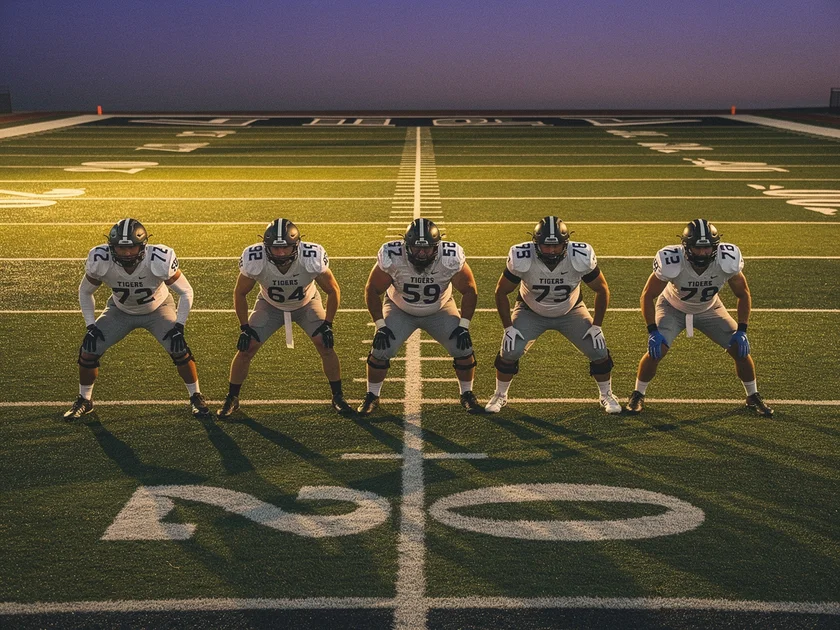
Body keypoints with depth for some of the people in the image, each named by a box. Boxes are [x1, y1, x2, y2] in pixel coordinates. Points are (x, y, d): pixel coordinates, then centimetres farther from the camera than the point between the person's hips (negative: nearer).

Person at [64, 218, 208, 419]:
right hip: (120, 311, 2)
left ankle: (196, 397, 7)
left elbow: (185, 292, -20)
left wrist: (179, 327, -26)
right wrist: (91, 325, -15)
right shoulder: (101, 261, -30)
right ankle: (84, 400, 16)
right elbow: (85, 292, -8)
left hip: (158, 309, -2)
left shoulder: (160, 261, -36)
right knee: (88, 351, -9)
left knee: (179, 350, -18)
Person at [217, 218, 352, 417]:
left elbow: (333, 291, -17)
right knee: (246, 348, -8)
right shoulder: (254, 260, -34)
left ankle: (338, 398, 6)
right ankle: (231, 399, 13)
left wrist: (327, 324, -15)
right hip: (270, 306, 0)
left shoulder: (312, 258, -36)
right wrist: (245, 327, -11)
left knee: (326, 346, -13)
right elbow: (240, 293, -12)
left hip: (307, 304, 0)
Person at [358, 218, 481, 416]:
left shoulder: (452, 259, -31)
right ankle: (372, 397, 11)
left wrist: (463, 326, -18)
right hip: (400, 310, 0)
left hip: (440, 310, 1)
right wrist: (380, 325, -18)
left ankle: (467, 395, 14)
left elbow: (469, 291, -14)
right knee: (380, 350, -13)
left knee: (463, 348, -10)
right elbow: (373, 290, -15)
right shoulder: (391, 258, -32)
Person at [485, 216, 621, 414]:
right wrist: (508, 327, -15)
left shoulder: (581, 258, -31)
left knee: (599, 352, -8)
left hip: (570, 312, 1)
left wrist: (596, 325, -11)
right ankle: (499, 396, 12)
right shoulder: (521, 259, -32)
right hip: (531, 312, -1)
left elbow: (602, 290, -12)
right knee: (509, 351, -15)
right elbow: (501, 292, -14)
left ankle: (606, 396, 19)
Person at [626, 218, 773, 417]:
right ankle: (638, 395, 6)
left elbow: (743, 294, -12)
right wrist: (652, 331, -26)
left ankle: (753, 397, 20)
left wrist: (741, 330, -17)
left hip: (709, 309, 2)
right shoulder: (672, 262, -36)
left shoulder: (727, 261, -31)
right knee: (656, 351, -20)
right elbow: (648, 296, -21)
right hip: (673, 308, -2)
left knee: (741, 349, -6)